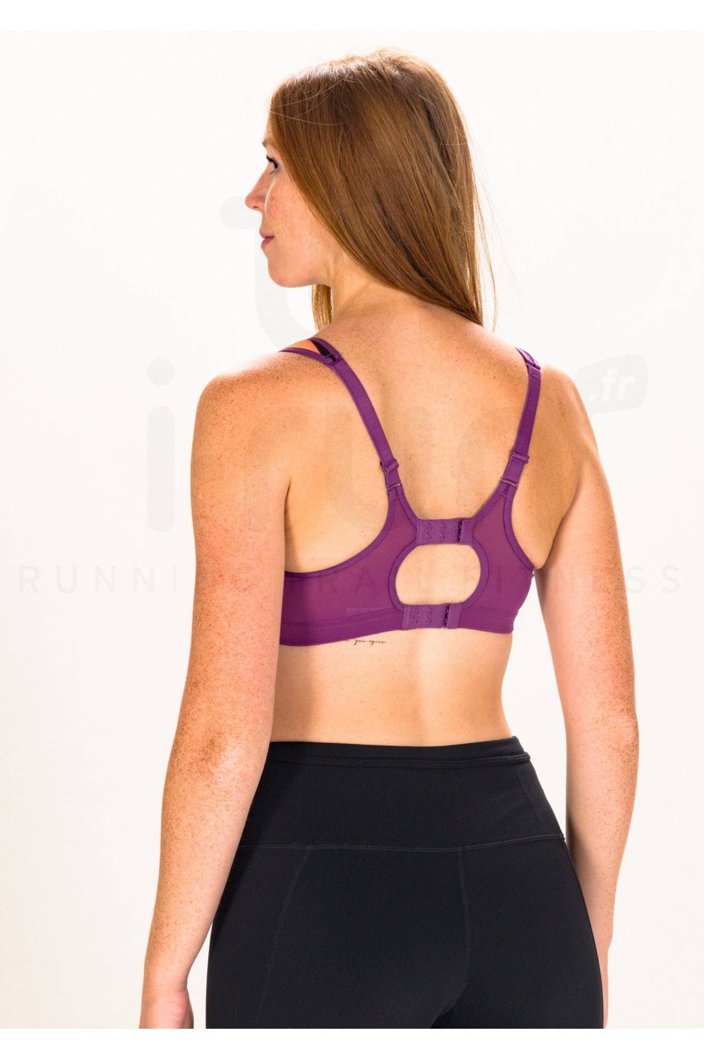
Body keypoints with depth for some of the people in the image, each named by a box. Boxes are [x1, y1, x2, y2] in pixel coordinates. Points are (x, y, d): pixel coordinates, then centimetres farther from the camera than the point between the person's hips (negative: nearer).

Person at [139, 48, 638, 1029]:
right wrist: (590, 943, 16)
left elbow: (225, 734, -17)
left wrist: (163, 978, -5)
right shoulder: (551, 402, 3)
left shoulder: (260, 406, -12)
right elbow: (609, 717, 4)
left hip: (321, 886, -4)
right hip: (513, 875, 5)